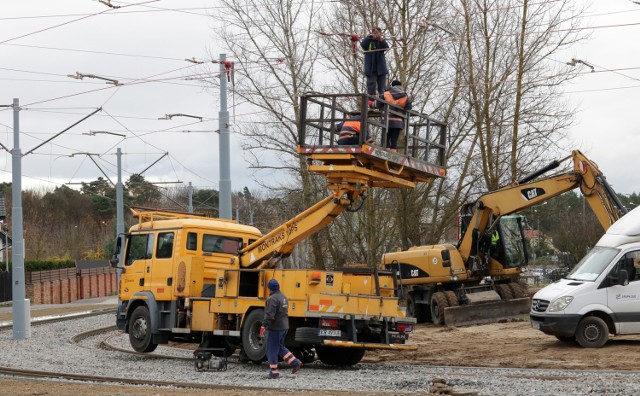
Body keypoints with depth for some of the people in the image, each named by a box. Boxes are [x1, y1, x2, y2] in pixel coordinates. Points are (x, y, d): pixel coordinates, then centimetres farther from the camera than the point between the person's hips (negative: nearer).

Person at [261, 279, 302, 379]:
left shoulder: (272, 299, -17)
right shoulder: (283, 297, 14)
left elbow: (269, 315, -24)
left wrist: (264, 325, -22)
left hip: (275, 328, -9)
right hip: (284, 327, 9)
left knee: (272, 350, 0)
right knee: (280, 347, 21)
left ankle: (274, 372, 3)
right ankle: (295, 362, 11)